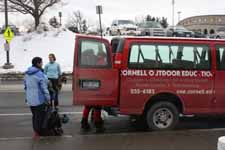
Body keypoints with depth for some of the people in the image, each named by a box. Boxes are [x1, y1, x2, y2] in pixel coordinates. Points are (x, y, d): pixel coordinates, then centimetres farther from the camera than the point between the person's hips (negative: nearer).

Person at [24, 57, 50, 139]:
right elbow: (44, 88, -17)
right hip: (39, 99, -8)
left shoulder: (27, 74, 8)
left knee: (34, 115, 19)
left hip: (30, 99, 8)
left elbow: (26, 86, 15)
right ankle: (38, 133, 12)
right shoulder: (40, 74, -17)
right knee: (40, 116, 4)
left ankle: (36, 131, 30)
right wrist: (48, 99, -9)